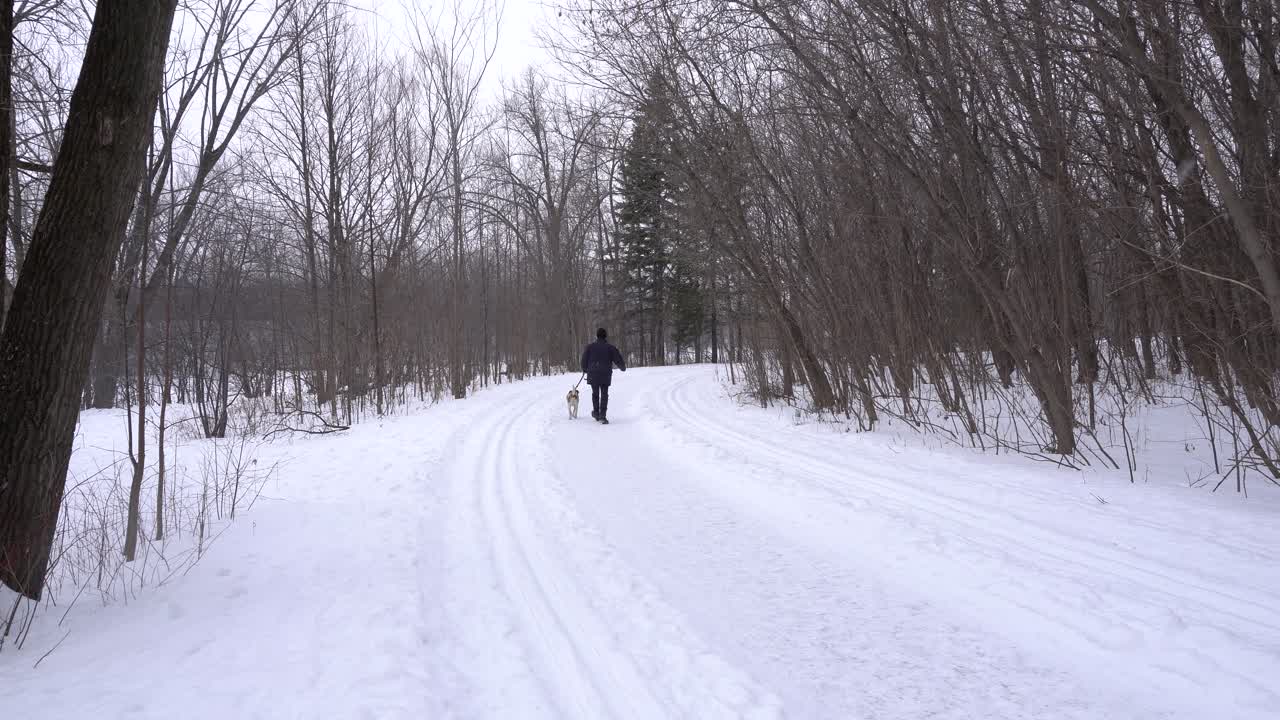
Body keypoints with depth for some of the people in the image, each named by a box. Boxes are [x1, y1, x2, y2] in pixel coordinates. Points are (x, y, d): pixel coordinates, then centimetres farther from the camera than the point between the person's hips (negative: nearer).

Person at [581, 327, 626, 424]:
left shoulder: (590, 347, 2)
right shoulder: (610, 348, -1)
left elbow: (584, 360, 8)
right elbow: (618, 360, 3)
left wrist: (585, 370, 27)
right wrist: (623, 368, 24)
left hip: (593, 374, 2)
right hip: (605, 375, -1)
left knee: (595, 393, 19)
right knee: (604, 394, 0)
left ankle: (596, 412, 25)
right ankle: (603, 415, -9)